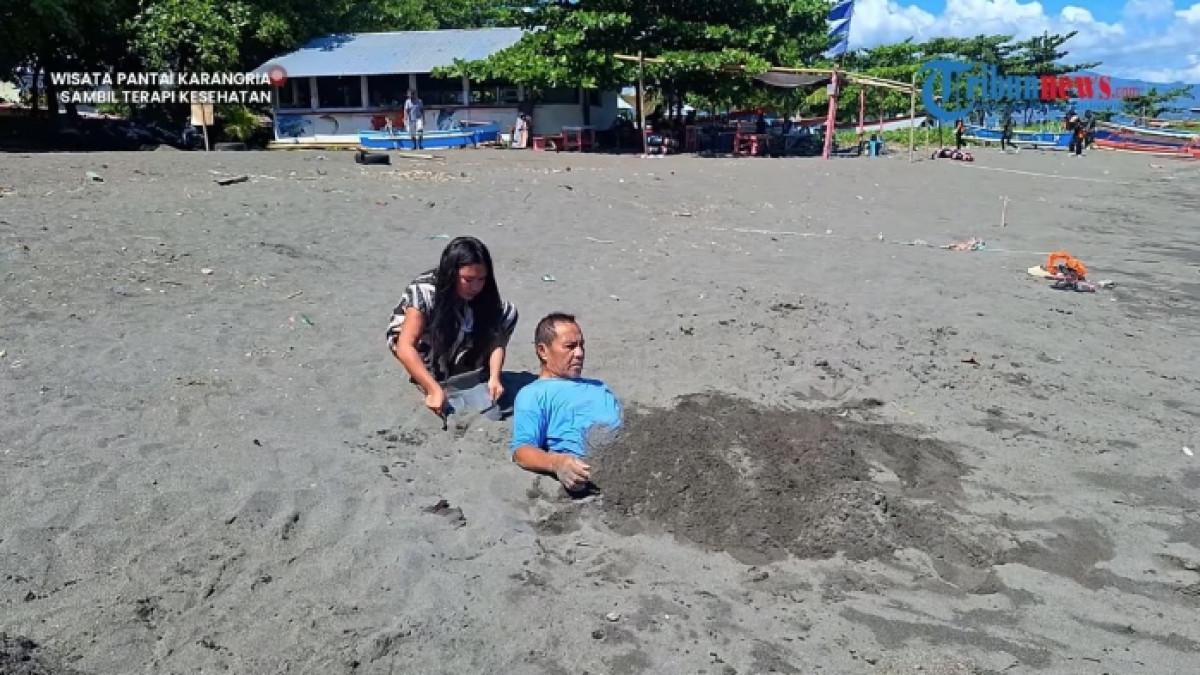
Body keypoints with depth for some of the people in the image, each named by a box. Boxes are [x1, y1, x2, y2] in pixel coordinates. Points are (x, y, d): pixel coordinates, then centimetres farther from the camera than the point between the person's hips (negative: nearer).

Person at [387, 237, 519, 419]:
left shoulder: (483, 293, -23)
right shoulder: (424, 292, -35)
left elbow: (496, 337, -22)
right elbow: (405, 348, -41)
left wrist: (494, 378, -39)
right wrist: (435, 390, -50)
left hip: (457, 344, 4)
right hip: (422, 342, -4)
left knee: (507, 313, -15)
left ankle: (468, 373, -5)